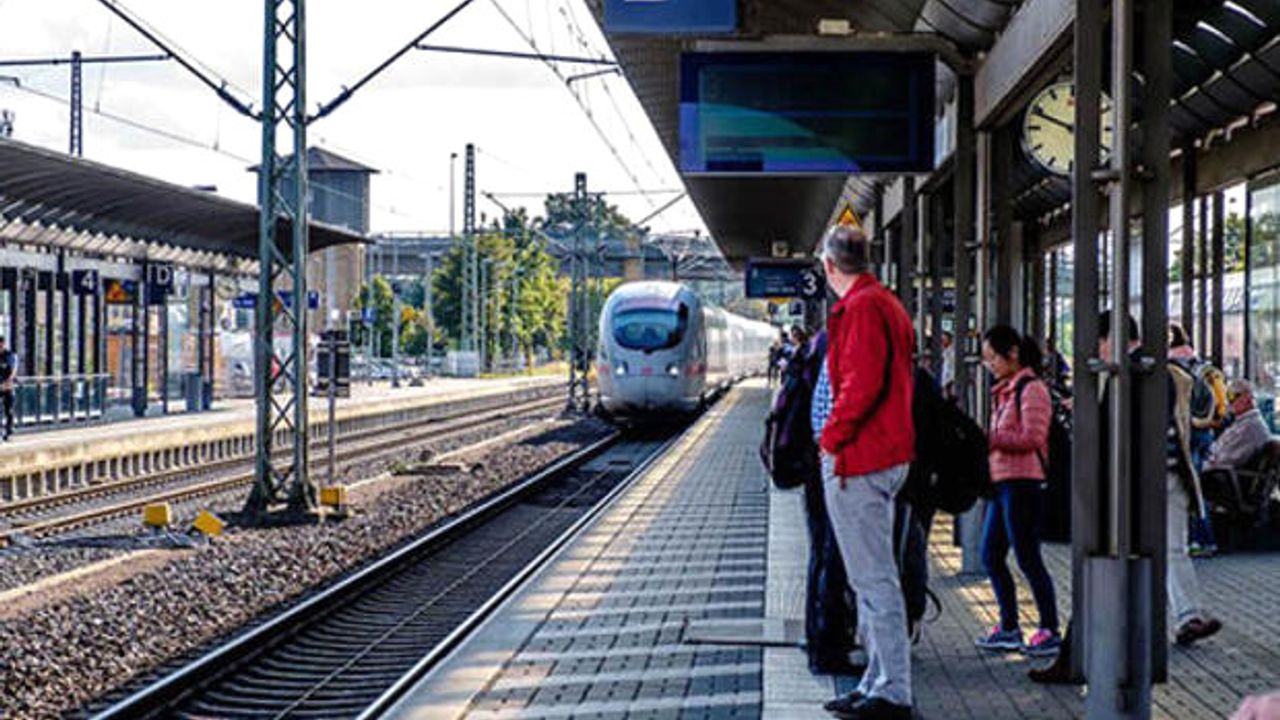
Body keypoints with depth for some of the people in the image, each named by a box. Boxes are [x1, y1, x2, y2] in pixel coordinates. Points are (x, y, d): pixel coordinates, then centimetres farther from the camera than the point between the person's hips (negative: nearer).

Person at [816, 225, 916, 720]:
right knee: (874, 576, 16)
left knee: (873, 579, -6)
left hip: (857, 460, -10)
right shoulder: (888, 304, 16)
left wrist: (832, 438, -14)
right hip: (889, 456, 10)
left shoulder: (859, 307, -14)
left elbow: (861, 383, -25)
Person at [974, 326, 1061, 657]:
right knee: (991, 556, 10)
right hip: (1000, 481, 9)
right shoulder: (1004, 390, 19)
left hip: (1022, 482, -9)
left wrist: (988, 438, -17)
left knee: (1028, 558, -5)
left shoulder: (1031, 388, -9)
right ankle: (1009, 628, 19)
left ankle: (1050, 630, 3)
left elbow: (1031, 438, -17)